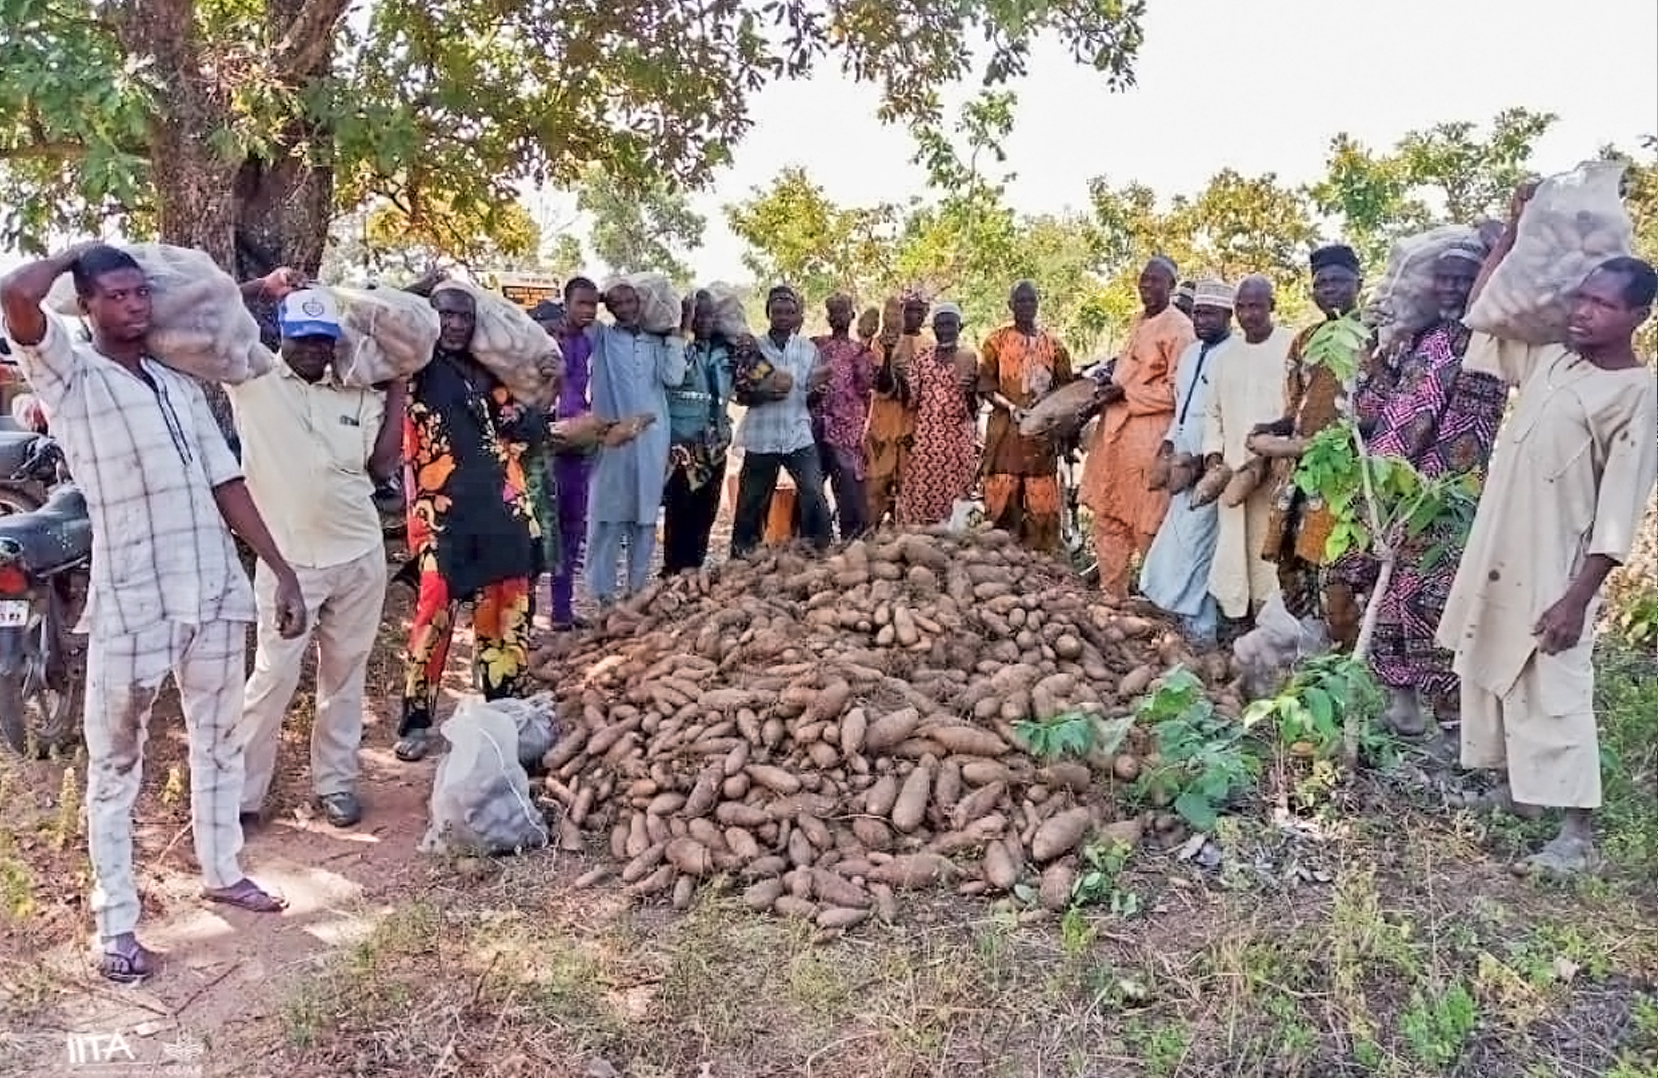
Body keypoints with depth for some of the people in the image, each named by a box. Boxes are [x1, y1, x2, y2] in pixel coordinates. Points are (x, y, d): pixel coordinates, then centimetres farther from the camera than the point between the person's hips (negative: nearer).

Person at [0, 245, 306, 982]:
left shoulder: (180, 385, 13)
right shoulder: (68, 373, -4)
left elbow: (226, 482, 12)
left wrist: (282, 571, 7)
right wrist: (75, 256, -2)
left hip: (215, 589, 6)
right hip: (130, 600, -6)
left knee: (218, 740, 18)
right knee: (116, 764, 6)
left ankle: (222, 872, 36)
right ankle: (116, 924, 17)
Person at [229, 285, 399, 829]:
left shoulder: (358, 396, 5)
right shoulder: (252, 378, -3)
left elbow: (383, 465, 0)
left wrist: (396, 390, 1)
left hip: (359, 553, 3)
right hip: (287, 557, -3)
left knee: (345, 672, 13)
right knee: (274, 676, -1)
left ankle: (335, 781, 26)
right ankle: (241, 791, 14)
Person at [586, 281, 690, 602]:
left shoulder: (658, 343, 12)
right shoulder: (602, 337, 6)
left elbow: (673, 378, -2)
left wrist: (679, 333, 0)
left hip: (652, 440, 3)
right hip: (612, 438, -2)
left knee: (646, 516, 8)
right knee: (608, 515, -2)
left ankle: (637, 587, 18)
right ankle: (603, 592, 5)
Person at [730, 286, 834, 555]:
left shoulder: (808, 349, 8)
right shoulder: (753, 348, 3)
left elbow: (813, 394, 12)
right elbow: (741, 395, 4)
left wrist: (817, 384, -11)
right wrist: (762, 394, -16)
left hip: (799, 436, 1)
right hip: (761, 438, -1)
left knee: (814, 497, -11)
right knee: (751, 503, 6)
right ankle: (742, 558, 20)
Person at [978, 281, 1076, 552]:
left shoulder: (1052, 343, 13)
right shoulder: (996, 340, 7)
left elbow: (1066, 385, 14)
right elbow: (985, 384, 1)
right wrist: (1010, 407, -13)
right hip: (1005, 429, -2)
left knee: (1043, 500, -2)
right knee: (1002, 497, -5)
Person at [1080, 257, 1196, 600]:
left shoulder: (1179, 328, -10)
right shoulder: (1139, 321, 15)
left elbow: (1176, 391, -15)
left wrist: (1125, 394, -15)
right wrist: (1109, 387, 12)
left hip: (1148, 436, -9)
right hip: (1115, 430, 9)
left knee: (1146, 524, -2)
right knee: (1108, 517, 13)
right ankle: (1111, 593, 23)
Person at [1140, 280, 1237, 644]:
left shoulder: (1233, 358, -12)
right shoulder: (1190, 353, 16)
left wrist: (1194, 462, -17)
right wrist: (1170, 442, 11)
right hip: (1183, 463, 8)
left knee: (1193, 545, -8)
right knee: (1177, 542, 10)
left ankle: (1200, 628, 1)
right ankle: (1188, 615, 20)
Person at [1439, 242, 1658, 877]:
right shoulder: (1551, 359, 8)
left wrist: (1579, 596, -20)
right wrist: (1516, 231, 12)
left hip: (1553, 569, -7)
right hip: (1497, 551, 7)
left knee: (1552, 694, -6)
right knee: (1489, 673, 15)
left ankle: (1577, 836, 1)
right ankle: (1509, 788, 30)